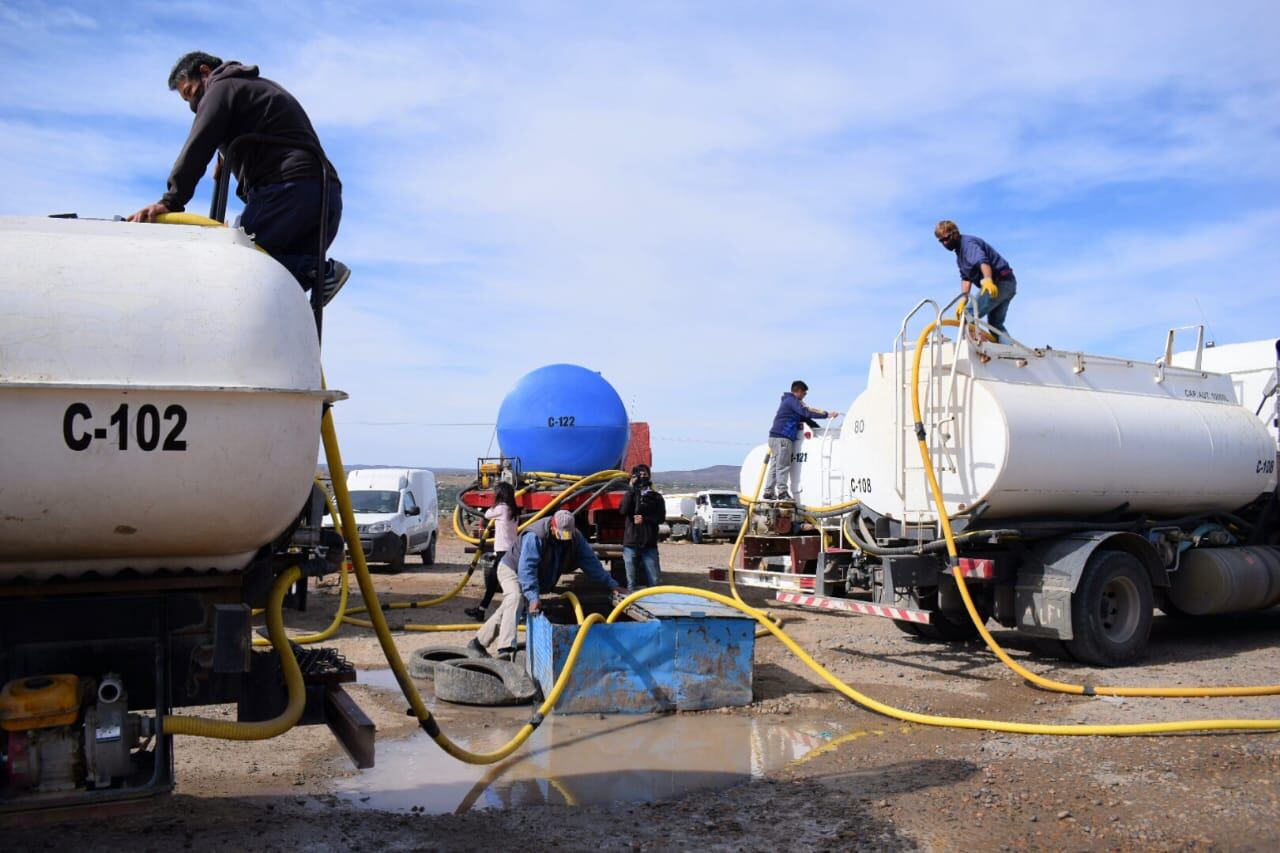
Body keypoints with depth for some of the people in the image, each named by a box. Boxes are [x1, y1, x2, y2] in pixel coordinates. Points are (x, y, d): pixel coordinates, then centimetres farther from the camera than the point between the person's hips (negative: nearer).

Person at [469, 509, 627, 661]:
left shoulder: (575, 538, -15)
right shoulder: (535, 536, -36)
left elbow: (590, 562, -10)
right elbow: (527, 569, -40)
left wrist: (611, 584, -14)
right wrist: (534, 597, -47)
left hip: (538, 579, 7)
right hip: (512, 570, -7)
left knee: (507, 610, 10)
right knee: (515, 598, -33)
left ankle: (478, 641, 24)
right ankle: (506, 648, -45)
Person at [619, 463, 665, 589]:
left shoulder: (656, 497, 10)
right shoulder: (630, 495, 11)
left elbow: (661, 518, 2)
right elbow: (623, 510, -9)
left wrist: (645, 519, -12)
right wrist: (631, 489, -10)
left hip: (649, 545, -1)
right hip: (630, 543, 1)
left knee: (653, 581, -3)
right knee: (632, 583, 3)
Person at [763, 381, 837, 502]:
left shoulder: (788, 401, 26)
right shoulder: (793, 401, -6)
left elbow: (803, 417, 28)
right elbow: (807, 412, -19)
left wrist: (819, 428, 24)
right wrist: (827, 415, -21)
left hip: (775, 437, 10)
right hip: (782, 437, -10)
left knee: (774, 466, 9)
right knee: (783, 465, -9)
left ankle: (768, 492, 10)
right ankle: (782, 492, -10)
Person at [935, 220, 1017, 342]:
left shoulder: (968, 243, -15)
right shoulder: (959, 251, 18)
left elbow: (983, 261, -35)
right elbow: (966, 278, 14)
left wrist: (988, 280, -53)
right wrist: (964, 300, 2)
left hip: (999, 283, -11)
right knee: (995, 324, 17)